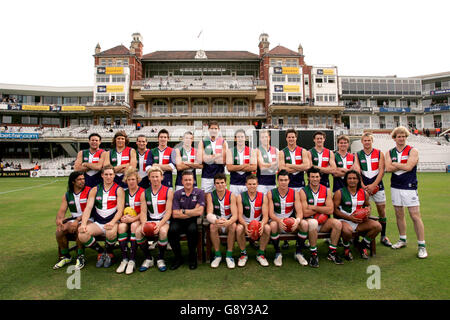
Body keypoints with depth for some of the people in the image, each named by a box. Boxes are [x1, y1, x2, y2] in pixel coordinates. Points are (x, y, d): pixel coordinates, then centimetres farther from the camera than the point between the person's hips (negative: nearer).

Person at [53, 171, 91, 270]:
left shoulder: (89, 191, -5)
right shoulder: (67, 195, 13)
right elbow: (62, 211, 7)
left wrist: (77, 220, -24)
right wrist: (59, 219, -16)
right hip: (73, 219, 5)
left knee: (79, 228, -34)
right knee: (59, 230, -20)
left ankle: (81, 256, -12)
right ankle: (65, 256, 4)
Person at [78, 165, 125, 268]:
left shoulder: (119, 190, 0)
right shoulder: (95, 190, 10)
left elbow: (120, 210, -8)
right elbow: (88, 207, 2)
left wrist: (112, 222, -25)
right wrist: (83, 223, -13)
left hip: (112, 222, -4)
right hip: (97, 223, 4)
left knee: (111, 232, -36)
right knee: (82, 235, -22)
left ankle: (109, 253, -2)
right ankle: (101, 252, 5)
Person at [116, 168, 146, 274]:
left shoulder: (142, 192, -5)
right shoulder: (124, 193, 11)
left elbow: (143, 212, -9)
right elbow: (121, 210, 11)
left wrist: (132, 219, -20)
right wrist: (123, 217, -9)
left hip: (138, 219, -4)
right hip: (126, 219, 4)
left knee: (134, 226, -34)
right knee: (121, 226, -28)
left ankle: (132, 260, -27)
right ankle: (124, 259, -22)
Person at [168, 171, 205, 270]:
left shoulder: (199, 192, -1)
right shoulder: (177, 194, 3)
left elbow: (199, 212, -11)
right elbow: (175, 214, -6)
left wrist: (183, 211, -5)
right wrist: (192, 213, -9)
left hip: (193, 221, -1)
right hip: (179, 221, 2)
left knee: (192, 229, -34)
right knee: (172, 230, -29)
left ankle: (192, 257, -7)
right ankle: (178, 258, -4)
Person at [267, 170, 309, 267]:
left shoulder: (294, 193, -2)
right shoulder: (271, 193, -6)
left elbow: (299, 212, -9)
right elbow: (271, 213, -12)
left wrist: (297, 220, -33)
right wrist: (279, 220, -34)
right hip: (277, 221, -2)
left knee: (304, 224, -26)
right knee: (273, 225, -35)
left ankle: (298, 252, -6)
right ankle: (278, 253, -12)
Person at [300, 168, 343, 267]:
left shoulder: (327, 190, 6)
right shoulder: (303, 191, -5)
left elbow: (330, 210, -6)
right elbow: (305, 213, -13)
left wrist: (313, 207, -10)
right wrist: (321, 209, -7)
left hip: (323, 223, 4)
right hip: (309, 221, -4)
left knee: (337, 223, -21)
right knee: (313, 222, -36)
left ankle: (332, 252, -2)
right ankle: (313, 255, -20)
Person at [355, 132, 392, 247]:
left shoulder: (379, 154, 4)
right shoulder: (357, 155, 4)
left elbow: (381, 171, -4)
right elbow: (357, 172, -3)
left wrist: (373, 185, -13)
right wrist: (363, 186, -14)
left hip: (377, 185, 1)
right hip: (363, 187, 0)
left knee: (382, 211, 5)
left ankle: (383, 236, 19)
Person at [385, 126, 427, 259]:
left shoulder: (412, 151, -2)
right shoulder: (390, 153, 9)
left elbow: (408, 167, -16)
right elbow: (388, 168, -6)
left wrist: (394, 164, -5)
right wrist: (403, 166, -11)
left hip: (409, 187, -4)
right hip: (395, 187, 4)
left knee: (415, 216, -5)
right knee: (399, 215, 12)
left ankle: (422, 245, 6)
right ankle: (402, 240, 27)